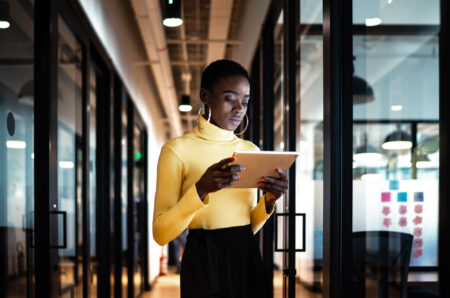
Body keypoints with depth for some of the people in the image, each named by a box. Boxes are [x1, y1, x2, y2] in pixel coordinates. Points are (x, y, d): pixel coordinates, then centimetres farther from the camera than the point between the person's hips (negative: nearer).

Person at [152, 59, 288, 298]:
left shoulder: (251, 150, 9)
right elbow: (161, 233, -13)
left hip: (247, 258, 5)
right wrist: (201, 189, -26)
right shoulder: (177, 150, -8)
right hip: (205, 261, -5)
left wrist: (269, 201, -7)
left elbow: (250, 226, 12)